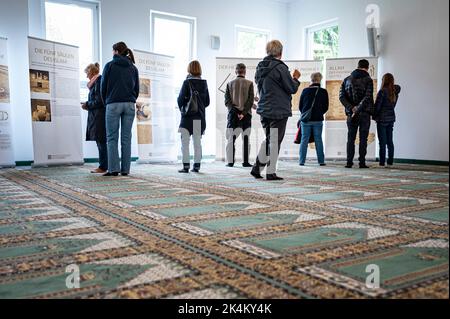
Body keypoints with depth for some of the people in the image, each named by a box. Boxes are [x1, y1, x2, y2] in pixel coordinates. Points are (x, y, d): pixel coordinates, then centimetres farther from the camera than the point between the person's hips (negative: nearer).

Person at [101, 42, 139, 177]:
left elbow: (103, 86, 2)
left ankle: (113, 169, -5)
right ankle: (125, 169, 4)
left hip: (113, 104, -3)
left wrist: (106, 102, 14)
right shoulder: (133, 68, 12)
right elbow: (137, 89, 12)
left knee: (112, 138, 0)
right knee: (126, 138, 4)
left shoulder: (110, 65, 1)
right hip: (130, 105, 4)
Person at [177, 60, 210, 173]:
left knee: (185, 143, 1)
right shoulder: (204, 83, 5)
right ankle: (197, 166, 12)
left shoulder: (187, 82, -8)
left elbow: (180, 99, -7)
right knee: (197, 143, 10)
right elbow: (207, 102, 8)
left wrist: (181, 108, 11)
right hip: (200, 117, 4)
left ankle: (186, 166, -2)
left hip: (188, 117, -4)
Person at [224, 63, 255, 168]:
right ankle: (246, 162, 4)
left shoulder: (230, 84, 5)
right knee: (246, 139, 4)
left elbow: (227, 101, -1)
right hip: (246, 115, -1)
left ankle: (230, 162, 2)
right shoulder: (249, 83, -1)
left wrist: (235, 111, -4)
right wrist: (243, 113, -9)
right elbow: (251, 100, -9)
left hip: (233, 113, 2)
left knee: (231, 139, 4)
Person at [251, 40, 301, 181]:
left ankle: (257, 167, 14)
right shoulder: (280, 68, -15)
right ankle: (271, 172, 6)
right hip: (279, 111, -7)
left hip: (264, 110, 7)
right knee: (275, 141, 1)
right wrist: (296, 78, 10)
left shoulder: (260, 68, 9)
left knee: (268, 139, 19)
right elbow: (292, 88, -10)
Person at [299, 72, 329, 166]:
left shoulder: (305, 91, -2)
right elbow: (326, 107, 4)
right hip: (318, 120, 0)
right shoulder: (323, 92, -3)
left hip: (305, 120, 0)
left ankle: (302, 161, 3)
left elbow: (300, 106, 6)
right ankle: (321, 161, 8)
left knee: (304, 140, 5)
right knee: (318, 140, 6)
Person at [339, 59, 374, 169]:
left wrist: (351, 108, -8)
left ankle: (349, 162, 4)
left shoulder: (347, 79, 7)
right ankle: (362, 162, 1)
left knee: (351, 139, 7)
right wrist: (358, 109, -14)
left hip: (351, 114, 3)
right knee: (363, 139, 2)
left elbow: (341, 96, -2)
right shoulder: (368, 80, -4)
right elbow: (367, 97, -16)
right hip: (364, 114, -3)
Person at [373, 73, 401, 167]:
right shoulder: (395, 92, 7)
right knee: (390, 141, 9)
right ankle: (390, 161, 12)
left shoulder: (383, 91, -12)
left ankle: (382, 162, -3)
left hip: (382, 119, -6)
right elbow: (393, 105, 10)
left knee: (382, 142, -4)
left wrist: (374, 116, 0)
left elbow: (377, 106, -11)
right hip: (391, 118, 6)